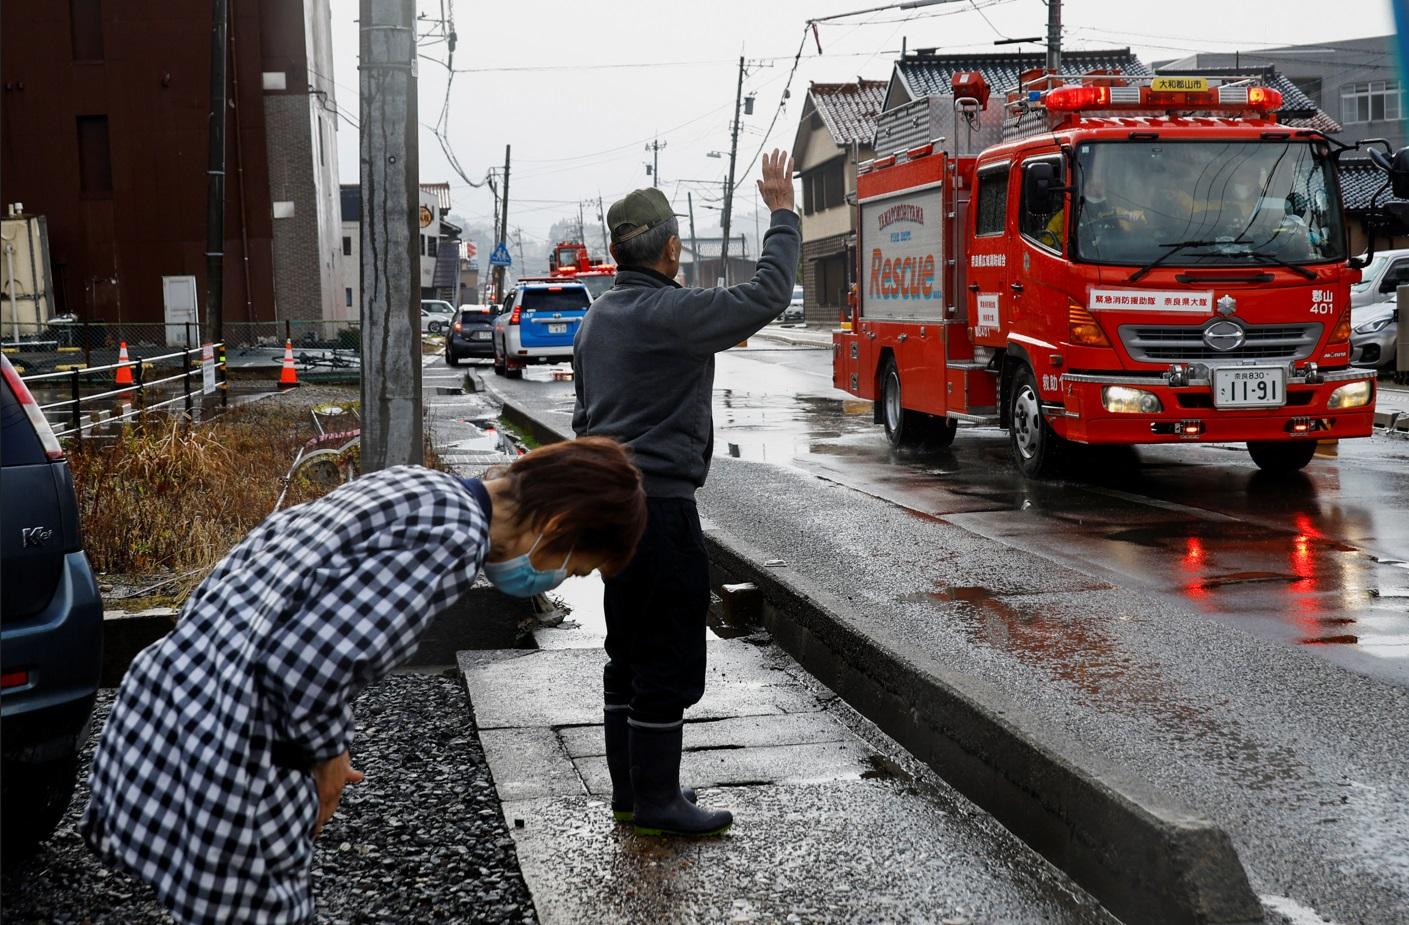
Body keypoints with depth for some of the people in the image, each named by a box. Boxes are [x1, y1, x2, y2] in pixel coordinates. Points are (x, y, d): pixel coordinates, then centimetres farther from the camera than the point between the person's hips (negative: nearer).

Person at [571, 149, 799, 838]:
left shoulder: (597, 319, 13)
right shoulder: (670, 314, -17)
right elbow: (765, 297, -16)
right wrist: (782, 213, -6)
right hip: (660, 504, -10)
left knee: (630, 652, 16)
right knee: (670, 659, -2)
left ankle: (630, 787, 24)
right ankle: (655, 802, 4)